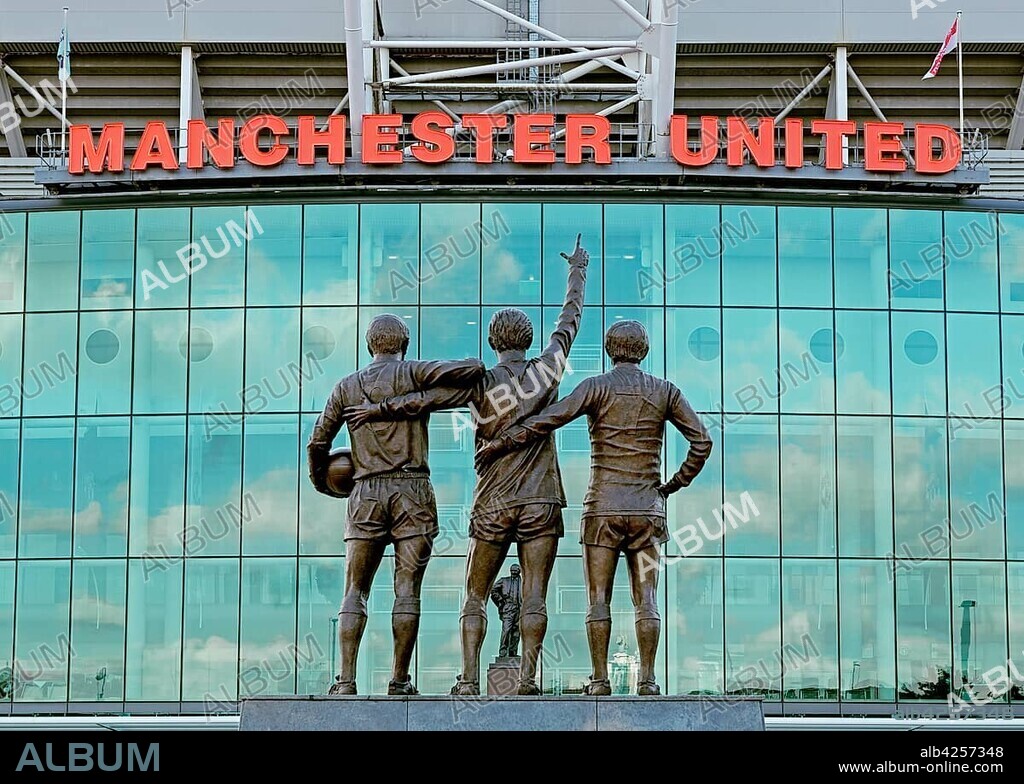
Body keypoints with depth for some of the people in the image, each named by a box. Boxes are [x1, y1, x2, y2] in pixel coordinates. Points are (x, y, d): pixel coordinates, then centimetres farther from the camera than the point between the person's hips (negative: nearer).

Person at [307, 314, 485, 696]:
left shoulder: (347, 386, 12)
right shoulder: (413, 373, 2)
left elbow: (318, 441, 12)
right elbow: (471, 370, -11)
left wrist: (320, 480, 30)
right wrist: (476, 366, 13)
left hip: (366, 493, 2)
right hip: (412, 490, -2)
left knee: (355, 591, 4)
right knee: (407, 589, 0)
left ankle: (346, 680, -7)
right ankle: (399, 681, -2)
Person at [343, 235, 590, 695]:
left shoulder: (482, 383, -3)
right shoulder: (547, 369, 3)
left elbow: (428, 399, -15)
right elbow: (571, 317, 16)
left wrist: (379, 409, -7)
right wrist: (578, 270, 29)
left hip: (493, 505, -1)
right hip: (541, 502, 1)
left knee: (475, 597, 6)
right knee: (534, 597, -2)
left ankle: (469, 680, -2)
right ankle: (527, 679, -10)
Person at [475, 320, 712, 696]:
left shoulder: (597, 387, -3)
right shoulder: (665, 391, 5)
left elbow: (544, 421, -13)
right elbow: (702, 442, 3)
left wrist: (497, 444, -5)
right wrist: (676, 483, 13)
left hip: (602, 508, -2)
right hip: (647, 510, 2)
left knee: (598, 598, 1)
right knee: (646, 598, 3)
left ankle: (600, 679, -2)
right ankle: (647, 679, -3)